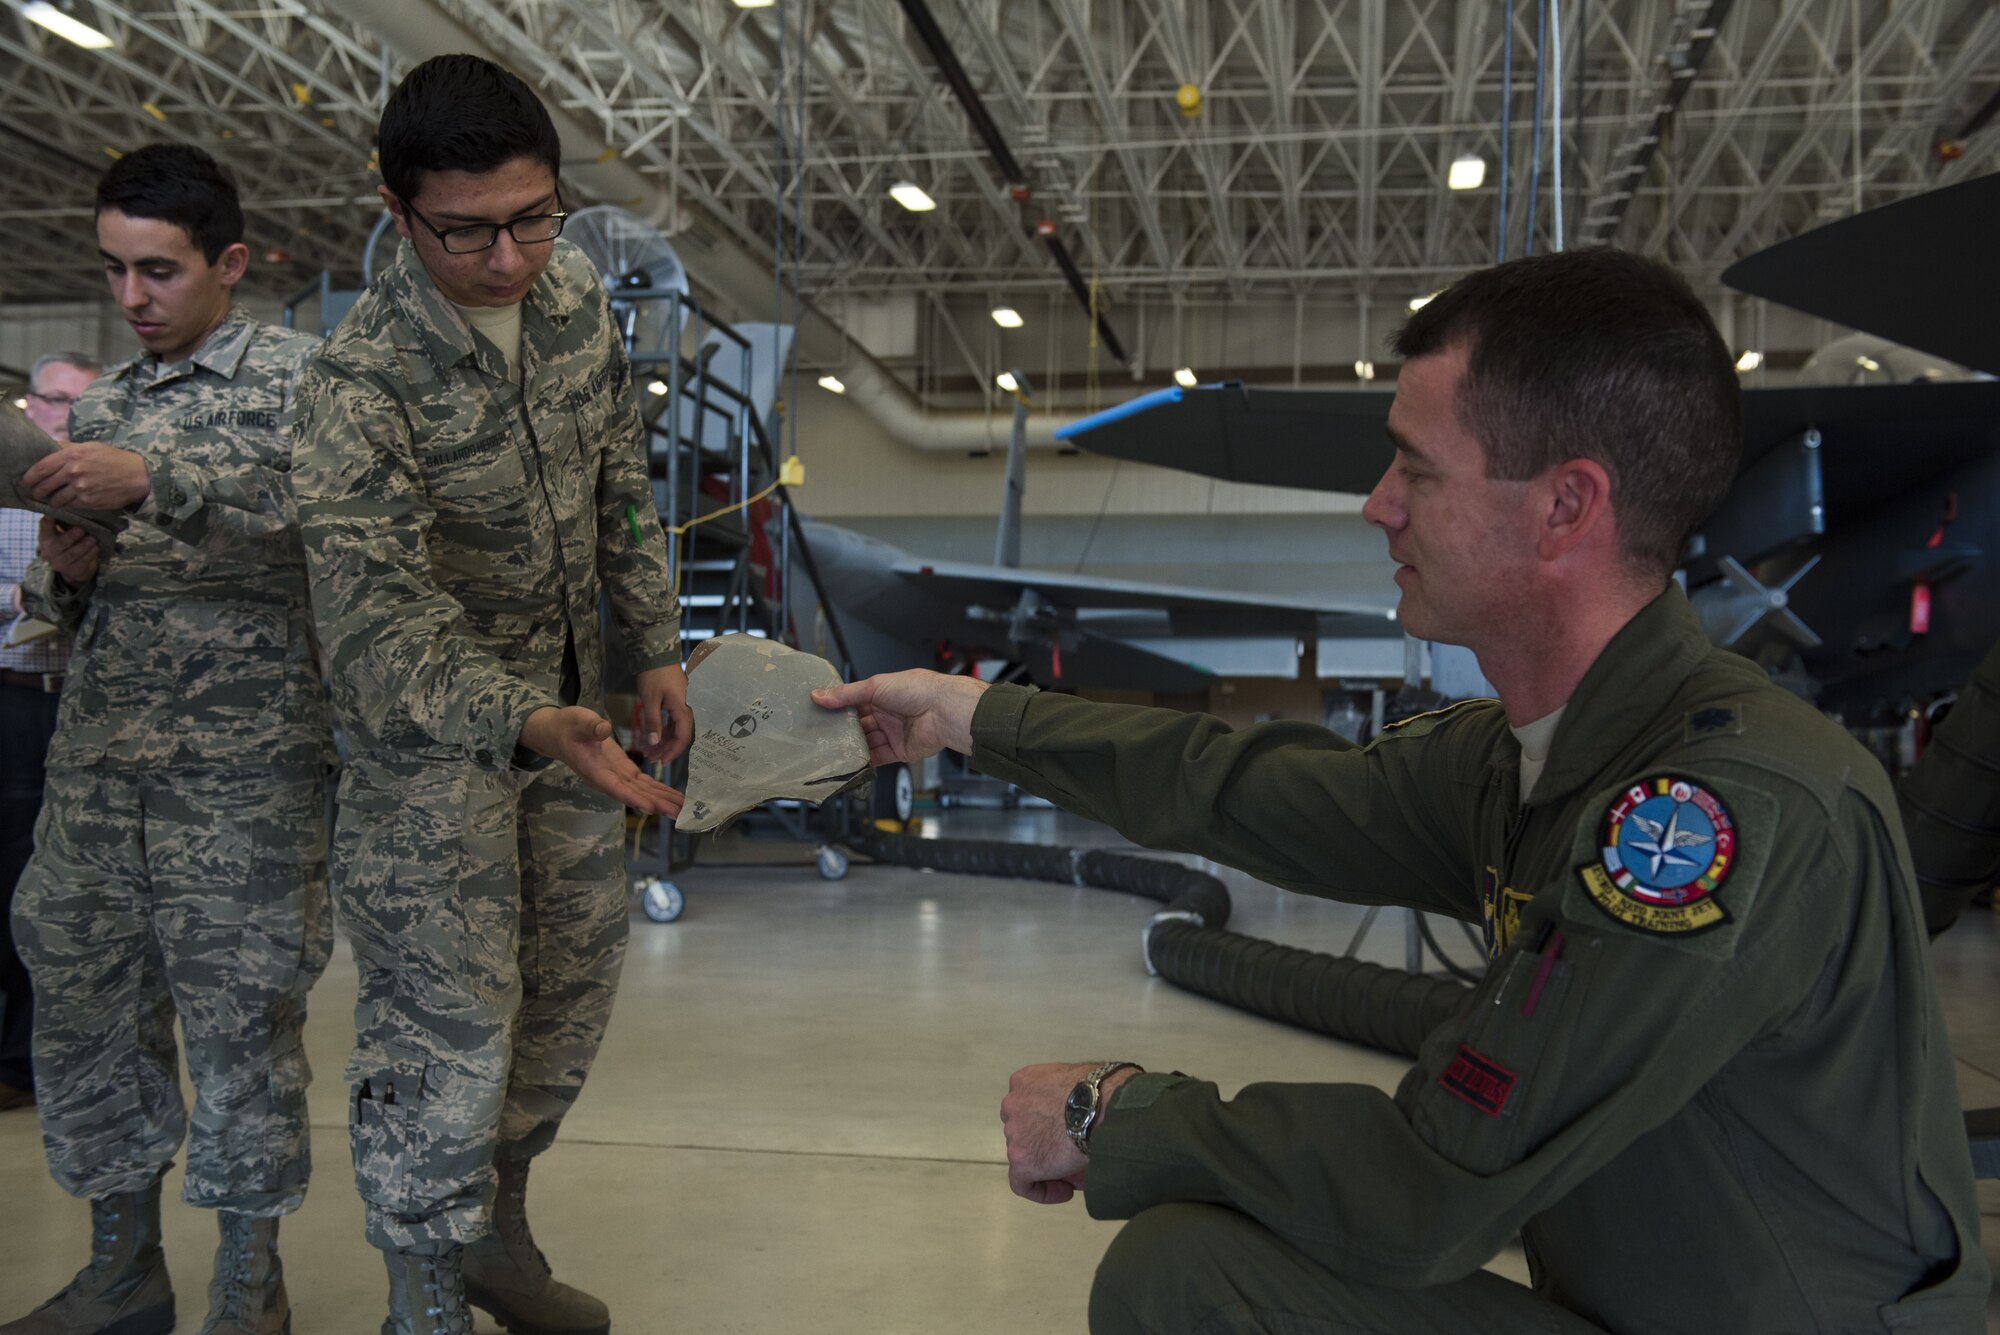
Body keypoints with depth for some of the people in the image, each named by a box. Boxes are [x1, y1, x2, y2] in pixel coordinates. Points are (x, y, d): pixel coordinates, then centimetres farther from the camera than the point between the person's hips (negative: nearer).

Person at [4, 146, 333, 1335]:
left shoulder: (294, 374, 2)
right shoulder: (102, 402, 19)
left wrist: (154, 479, -25)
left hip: (244, 759, -6)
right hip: (99, 755, 6)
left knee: (240, 1009, -1)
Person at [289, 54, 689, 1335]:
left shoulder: (574, 286, -6)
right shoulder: (361, 387, -26)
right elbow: (382, 629, -30)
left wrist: (657, 644, 8)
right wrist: (529, 728, -46)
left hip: (566, 703, 7)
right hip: (429, 736, -7)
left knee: (574, 994, 16)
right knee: (448, 1037, -4)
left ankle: (494, 1229, 38)